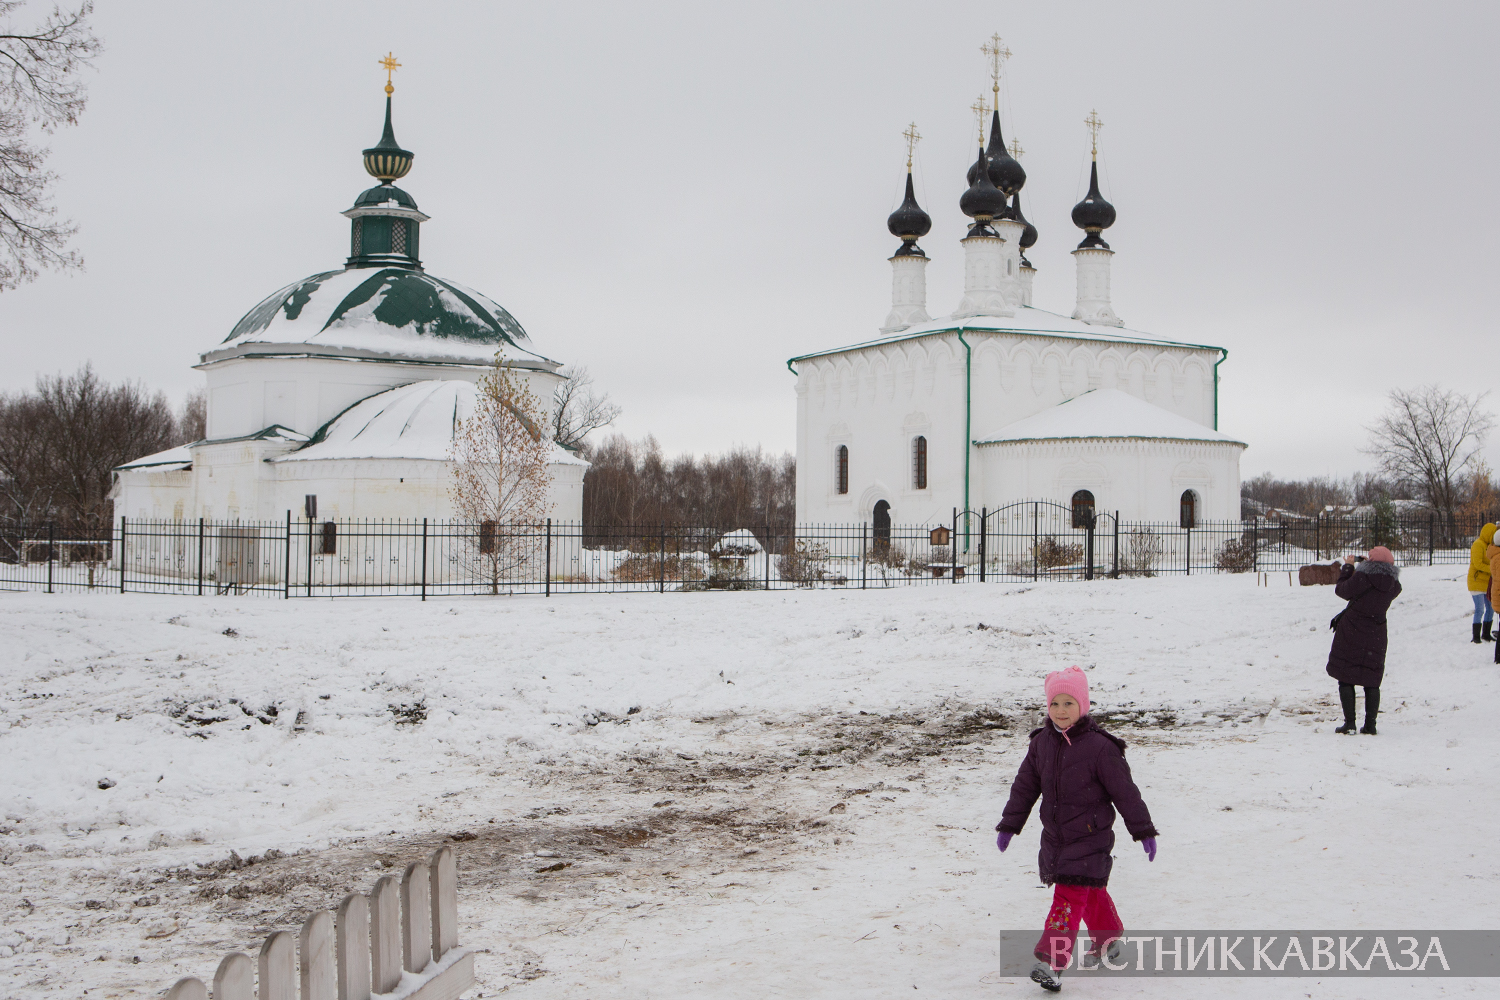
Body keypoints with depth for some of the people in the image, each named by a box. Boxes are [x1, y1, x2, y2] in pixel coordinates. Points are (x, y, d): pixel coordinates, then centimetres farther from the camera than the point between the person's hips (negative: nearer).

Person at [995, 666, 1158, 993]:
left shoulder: (1099, 747, -15)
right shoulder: (1042, 743, 2)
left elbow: (1124, 791, -9)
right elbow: (1025, 785, 11)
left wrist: (1143, 831, -5)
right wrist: (1009, 825, 13)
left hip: (1090, 836, -6)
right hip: (1054, 835, 6)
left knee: (1070, 893, -15)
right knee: (1089, 892, 21)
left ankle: (1051, 962, -20)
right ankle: (1108, 938, 44)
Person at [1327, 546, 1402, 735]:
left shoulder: (1361, 577, -16)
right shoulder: (1394, 585, -2)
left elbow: (1342, 590, -2)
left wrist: (1348, 567, 10)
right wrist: (1368, 566, 19)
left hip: (1351, 632, -4)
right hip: (1376, 634, 4)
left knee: (1346, 678, 3)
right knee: (1372, 681, 12)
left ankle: (1349, 724, -1)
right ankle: (1370, 725, 9)